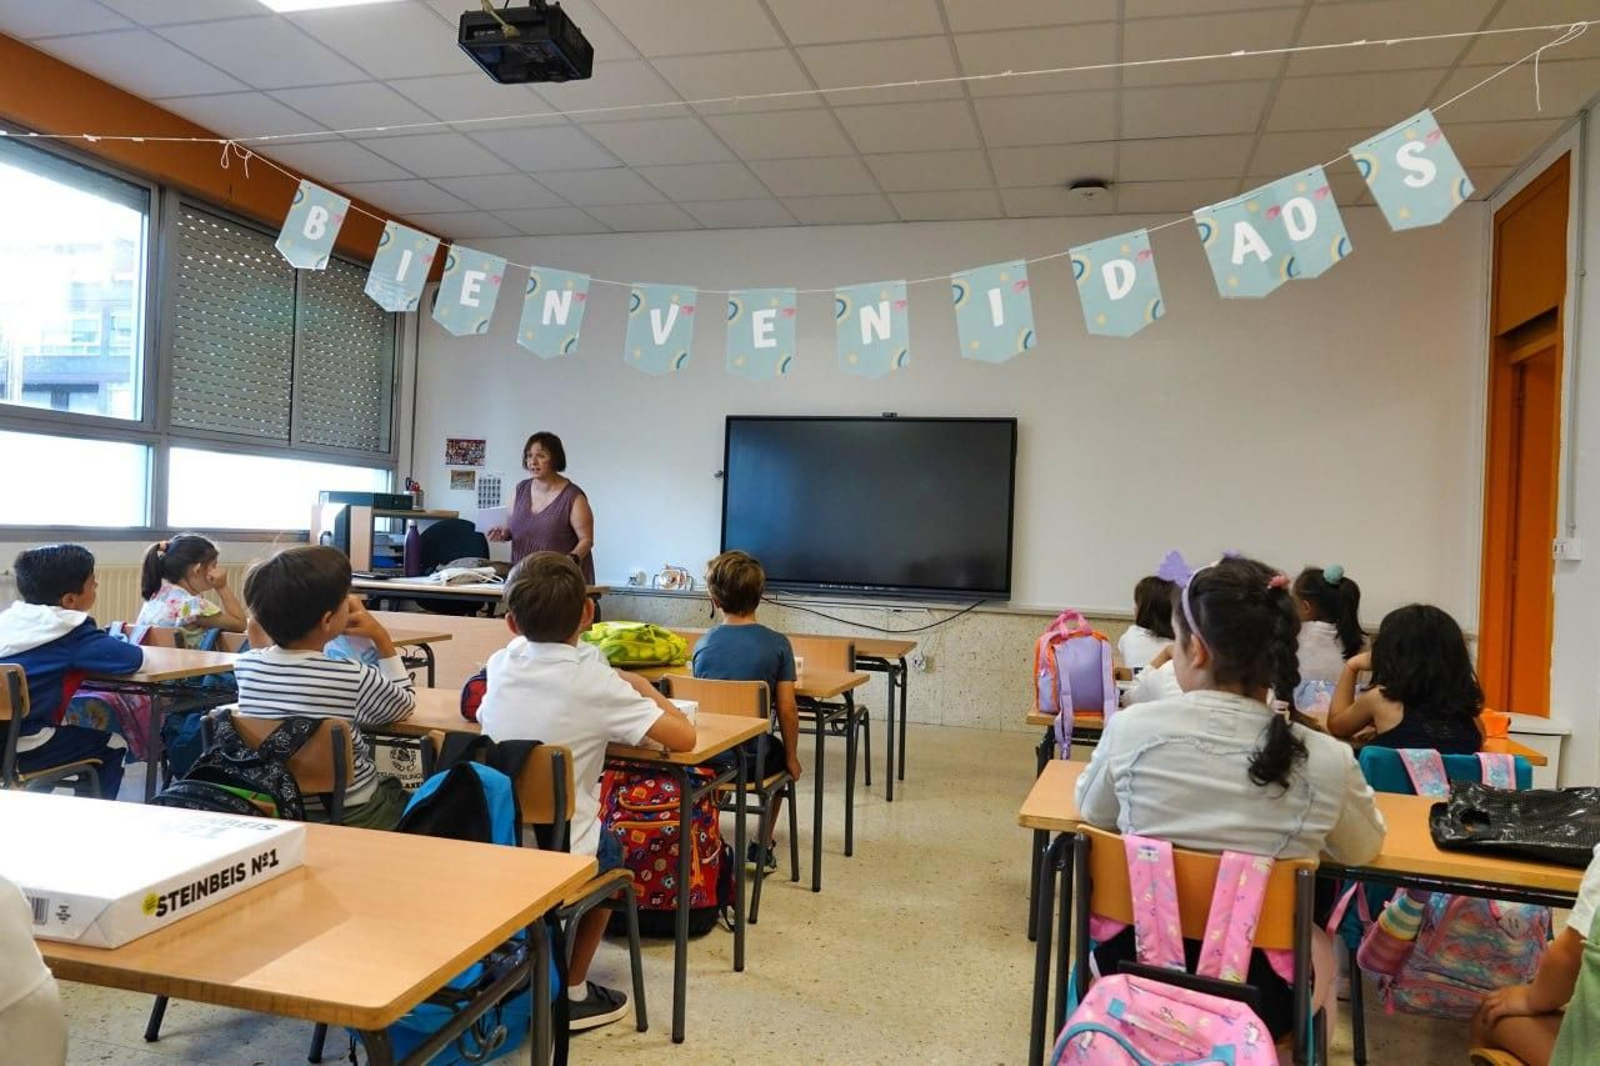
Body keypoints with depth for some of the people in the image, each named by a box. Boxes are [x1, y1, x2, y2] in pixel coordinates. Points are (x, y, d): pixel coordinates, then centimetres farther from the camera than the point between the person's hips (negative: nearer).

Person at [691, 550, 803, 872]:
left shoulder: (703, 645, -4)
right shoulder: (777, 644, -12)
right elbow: (787, 710, -11)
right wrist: (792, 758, 3)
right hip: (751, 760, -2)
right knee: (778, 752, 32)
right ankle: (762, 850, 35)